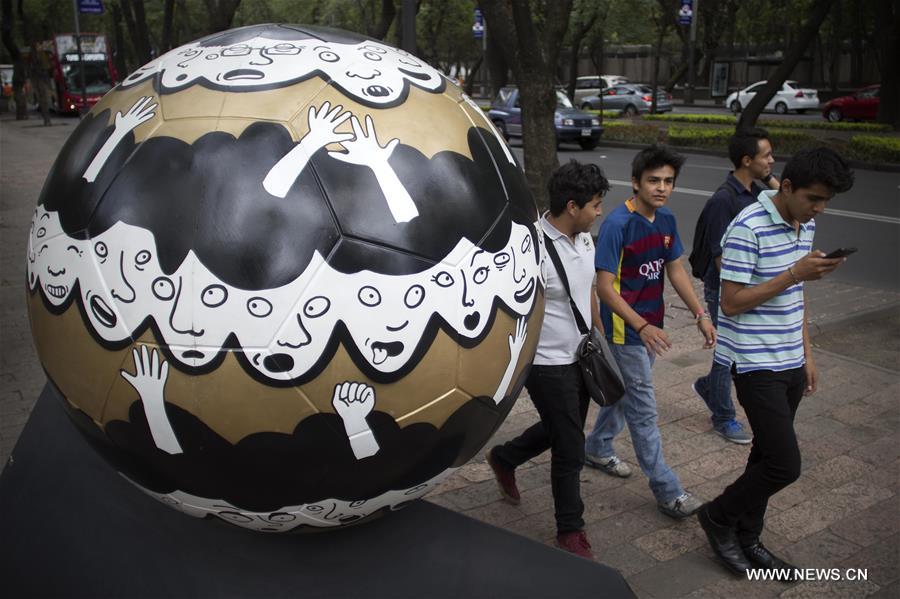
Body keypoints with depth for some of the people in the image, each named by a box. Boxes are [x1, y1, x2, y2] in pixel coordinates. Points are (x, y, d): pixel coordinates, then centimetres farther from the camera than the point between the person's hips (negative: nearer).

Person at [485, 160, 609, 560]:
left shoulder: (583, 237, 2)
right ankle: (570, 532, 22)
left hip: (579, 357, 9)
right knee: (571, 450, 2)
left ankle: (503, 459, 49)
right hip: (548, 365, -8)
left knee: (560, 431, 24)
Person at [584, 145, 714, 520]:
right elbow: (604, 287, -22)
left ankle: (597, 449, 44)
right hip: (626, 330, -8)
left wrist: (700, 314, 1)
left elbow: (675, 270, 10)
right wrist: (642, 327, -28)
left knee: (625, 393, 23)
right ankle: (667, 491, 10)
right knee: (643, 410, 0)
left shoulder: (666, 220, 3)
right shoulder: (618, 224, -21)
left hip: (651, 326, 8)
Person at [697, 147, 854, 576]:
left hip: (790, 362, 8)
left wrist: (806, 353, 17)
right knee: (785, 465, -7)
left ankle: (746, 538, 31)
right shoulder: (748, 228, -19)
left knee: (769, 456, 15)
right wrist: (795, 274, -23)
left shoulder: (805, 225, 8)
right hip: (756, 365, -8)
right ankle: (718, 517, 16)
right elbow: (731, 303, -20)